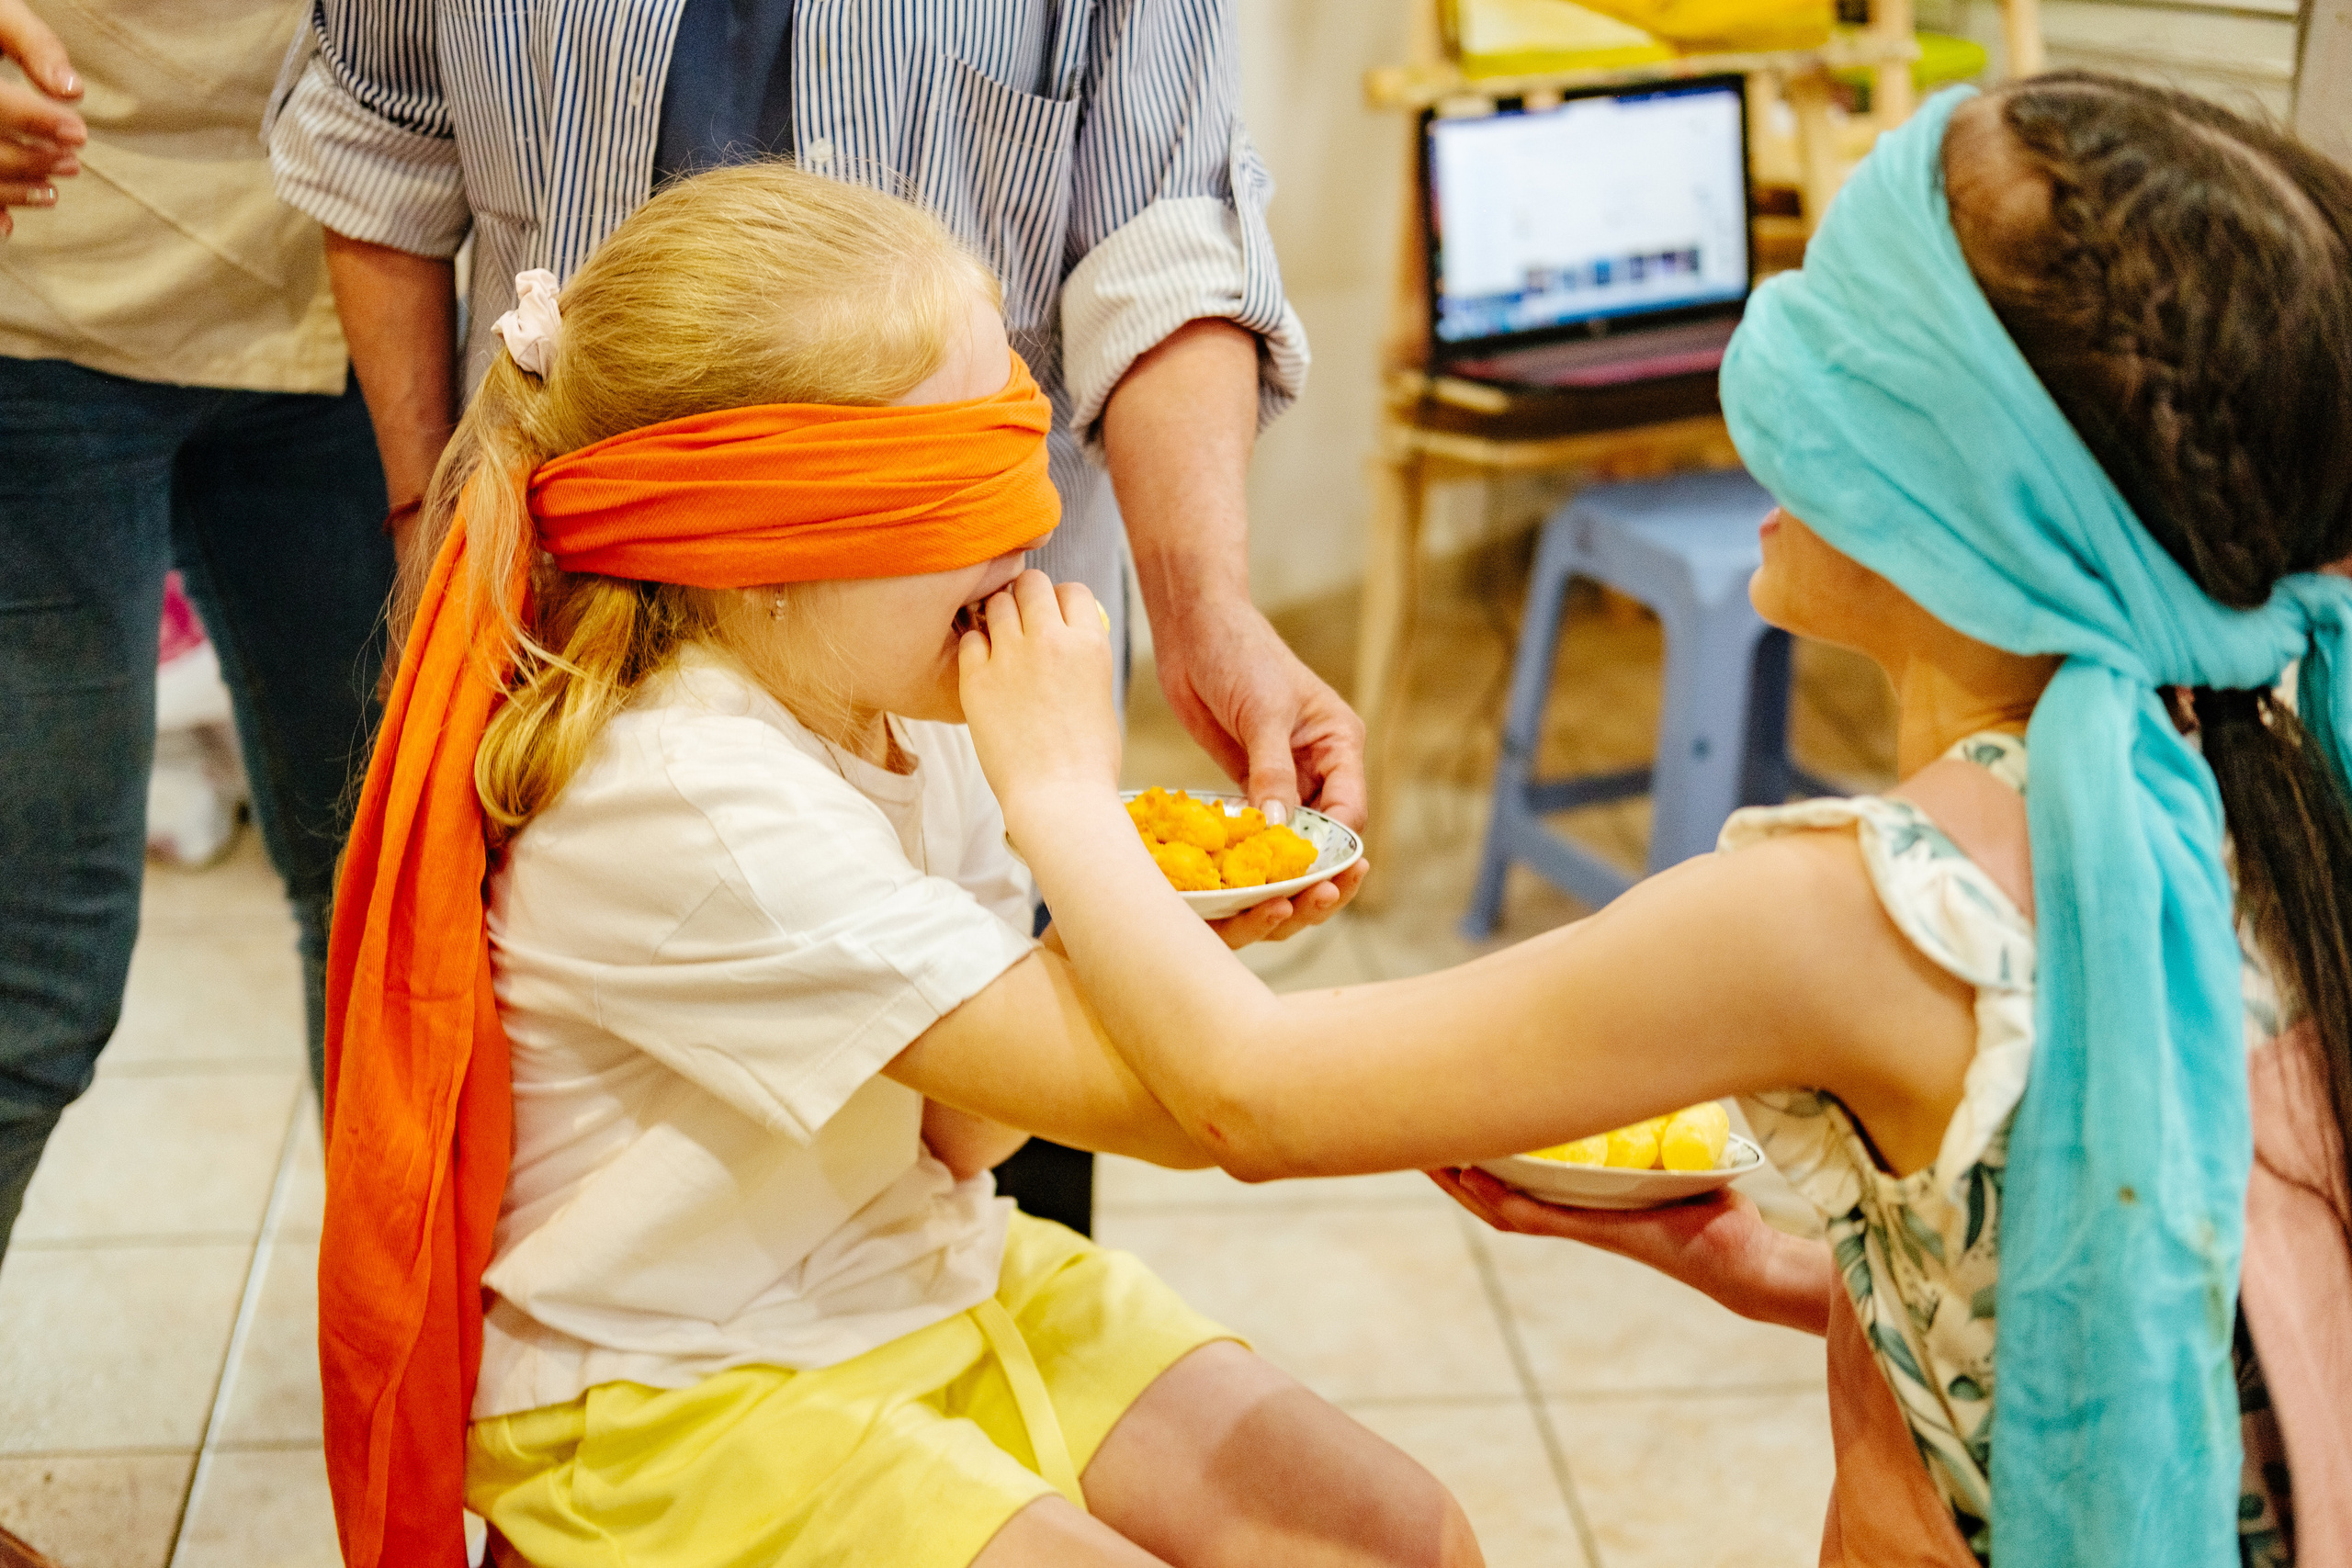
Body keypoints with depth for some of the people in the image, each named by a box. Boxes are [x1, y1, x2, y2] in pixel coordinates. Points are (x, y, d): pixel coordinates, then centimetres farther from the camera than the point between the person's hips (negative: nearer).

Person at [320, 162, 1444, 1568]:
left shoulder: (899, 717, -2)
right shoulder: (693, 798, -30)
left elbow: (964, 1126, 1)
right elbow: (1156, 1101, -29)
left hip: (927, 1280, 8)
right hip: (668, 1397, -8)